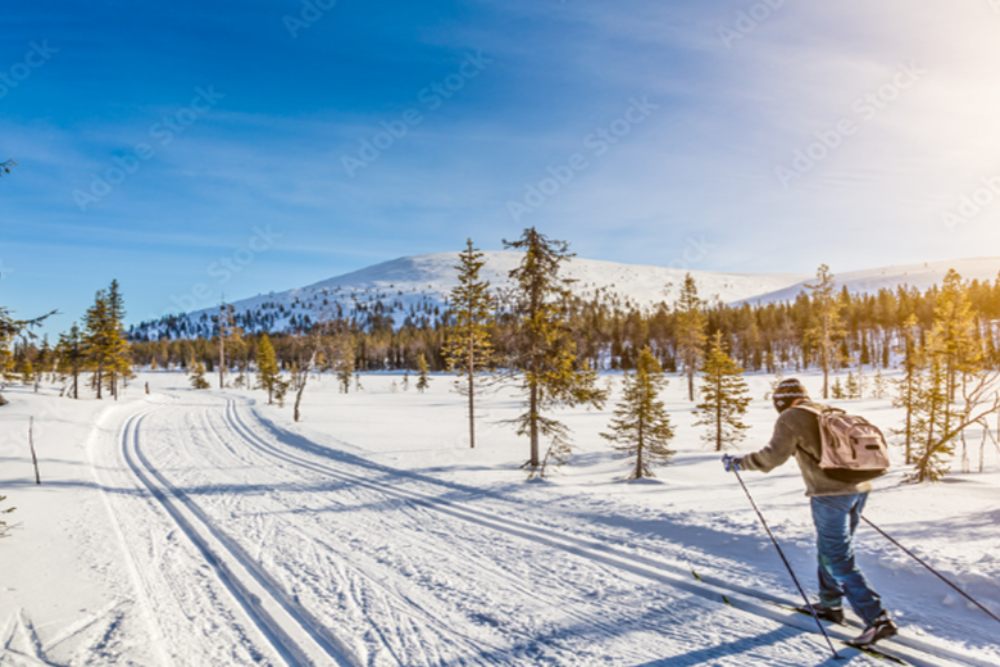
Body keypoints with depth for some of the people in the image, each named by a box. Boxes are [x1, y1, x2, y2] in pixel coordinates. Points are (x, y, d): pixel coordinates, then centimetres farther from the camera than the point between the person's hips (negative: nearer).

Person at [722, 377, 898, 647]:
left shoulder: (790, 418, -5)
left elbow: (774, 455, -15)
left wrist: (737, 463, -6)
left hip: (830, 494, -8)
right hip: (859, 488, 8)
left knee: (840, 561, 0)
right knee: (830, 549, 22)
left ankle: (877, 618, -4)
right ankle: (831, 605, 34)